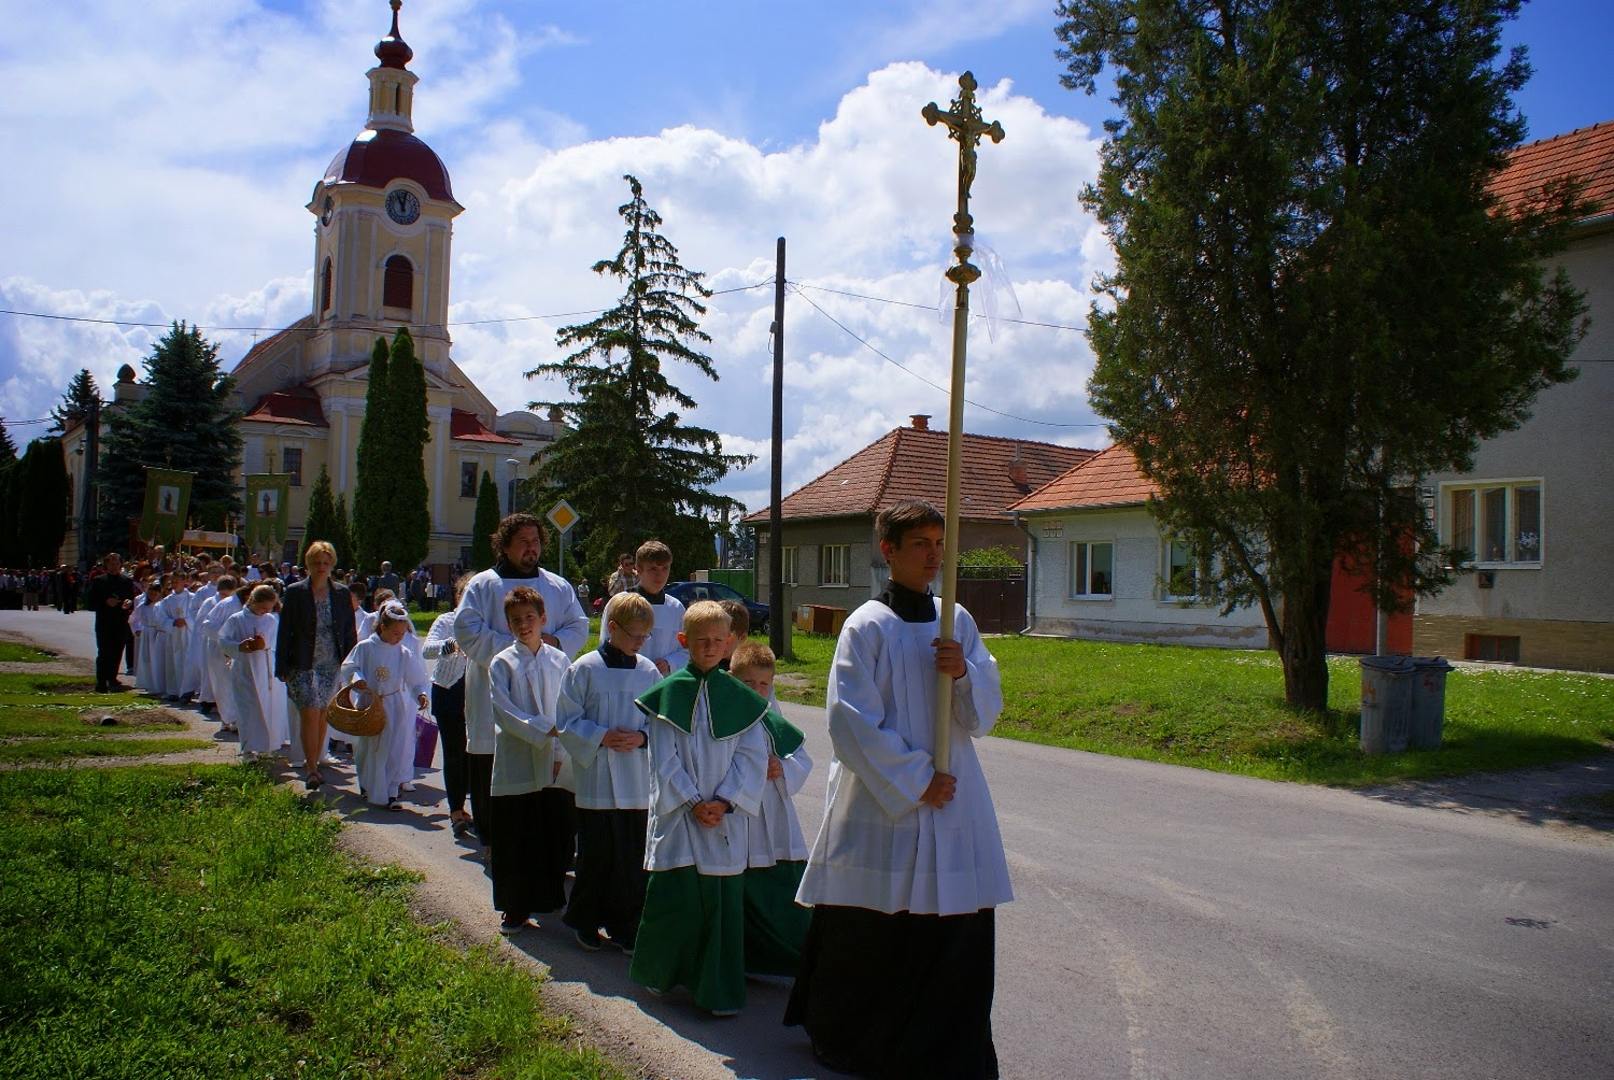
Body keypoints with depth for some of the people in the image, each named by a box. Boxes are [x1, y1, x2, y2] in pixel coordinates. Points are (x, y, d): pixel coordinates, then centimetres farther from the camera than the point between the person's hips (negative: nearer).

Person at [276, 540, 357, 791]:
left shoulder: (341, 593, 4)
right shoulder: (295, 593, -3)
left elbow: (349, 631, 9)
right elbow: (285, 632, -2)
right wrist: (282, 668, -4)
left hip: (331, 665, 3)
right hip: (303, 665, -3)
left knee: (322, 714, 10)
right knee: (310, 714, -10)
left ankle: (315, 759, 24)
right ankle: (312, 768, -5)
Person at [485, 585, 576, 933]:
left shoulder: (559, 661, 4)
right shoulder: (502, 663, -2)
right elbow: (504, 712, -11)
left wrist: (562, 752, -5)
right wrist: (546, 729, -20)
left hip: (555, 766, 2)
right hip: (516, 764, -2)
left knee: (558, 835, 9)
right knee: (514, 842, 5)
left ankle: (551, 900, 27)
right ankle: (515, 910, 18)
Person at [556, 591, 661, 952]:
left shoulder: (649, 672, 3)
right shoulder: (585, 669, -5)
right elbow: (567, 720, -3)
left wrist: (642, 737, -10)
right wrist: (602, 737, -15)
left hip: (638, 783, 3)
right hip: (597, 782, -3)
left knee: (633, 859, 7)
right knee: (596, 856, 5)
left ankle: (624, 927, 21)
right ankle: (586, 922, 24)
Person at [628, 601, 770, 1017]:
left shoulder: (740, 697, 3)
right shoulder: (669, 692, -1)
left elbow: (752, 757, 1)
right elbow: (665, 759, -3)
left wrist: (723, 802, -10)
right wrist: (693, 803, -10)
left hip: (725, 816, 1)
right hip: (678, 812, -1)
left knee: (722, 900, 2)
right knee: (674, 897, 2)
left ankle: (717, 990, 14)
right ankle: (658, 973, 27)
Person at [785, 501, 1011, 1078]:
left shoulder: (957, 621, 6)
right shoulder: (867, 626, -9)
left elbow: (985, 715, 7)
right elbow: (851, 724, -11)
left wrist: (965, 674, -13)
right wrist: (915, 780, -11)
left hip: (953, 801, 5)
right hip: (881, 802, -4)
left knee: (957, 936, 4)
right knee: (868, 940, 5)